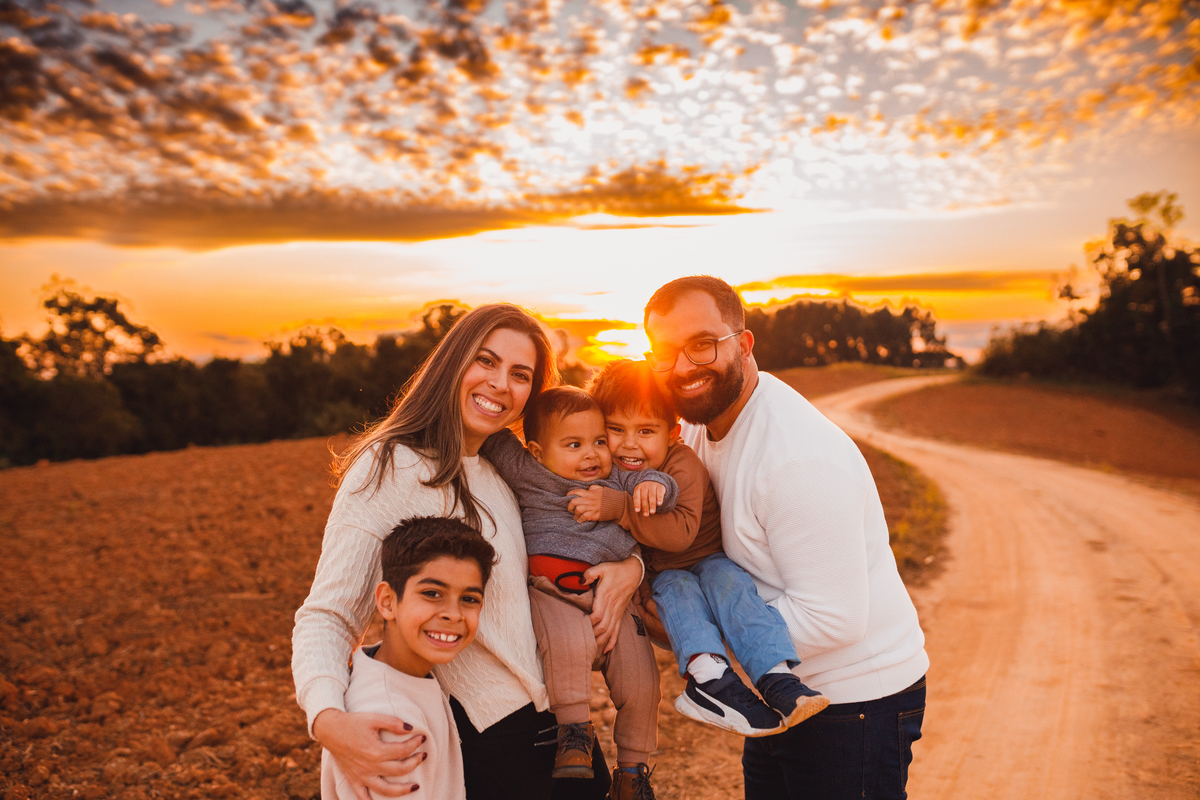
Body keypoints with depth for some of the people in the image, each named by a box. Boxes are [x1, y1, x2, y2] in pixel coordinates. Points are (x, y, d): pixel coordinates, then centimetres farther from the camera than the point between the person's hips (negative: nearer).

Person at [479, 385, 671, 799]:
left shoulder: (615, 480, 14)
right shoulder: (530, 476, 4)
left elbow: (665, 491, 6)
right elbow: (495, 441, 5)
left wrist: (652, 484, -13)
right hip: (553, 594, -4)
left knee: (639, 679, 0)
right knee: (569, 642, -36)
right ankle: (573, 727, -10)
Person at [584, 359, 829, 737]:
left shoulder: (683, 465, -19)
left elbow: (682, 532, -33)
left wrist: (622, 511, -37)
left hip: (711, 559, -2)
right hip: (660, 573, 2)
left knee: (727, 579, -34)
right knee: (677, 590, -31)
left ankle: (776, 677, -42)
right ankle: (709, 675, -50)